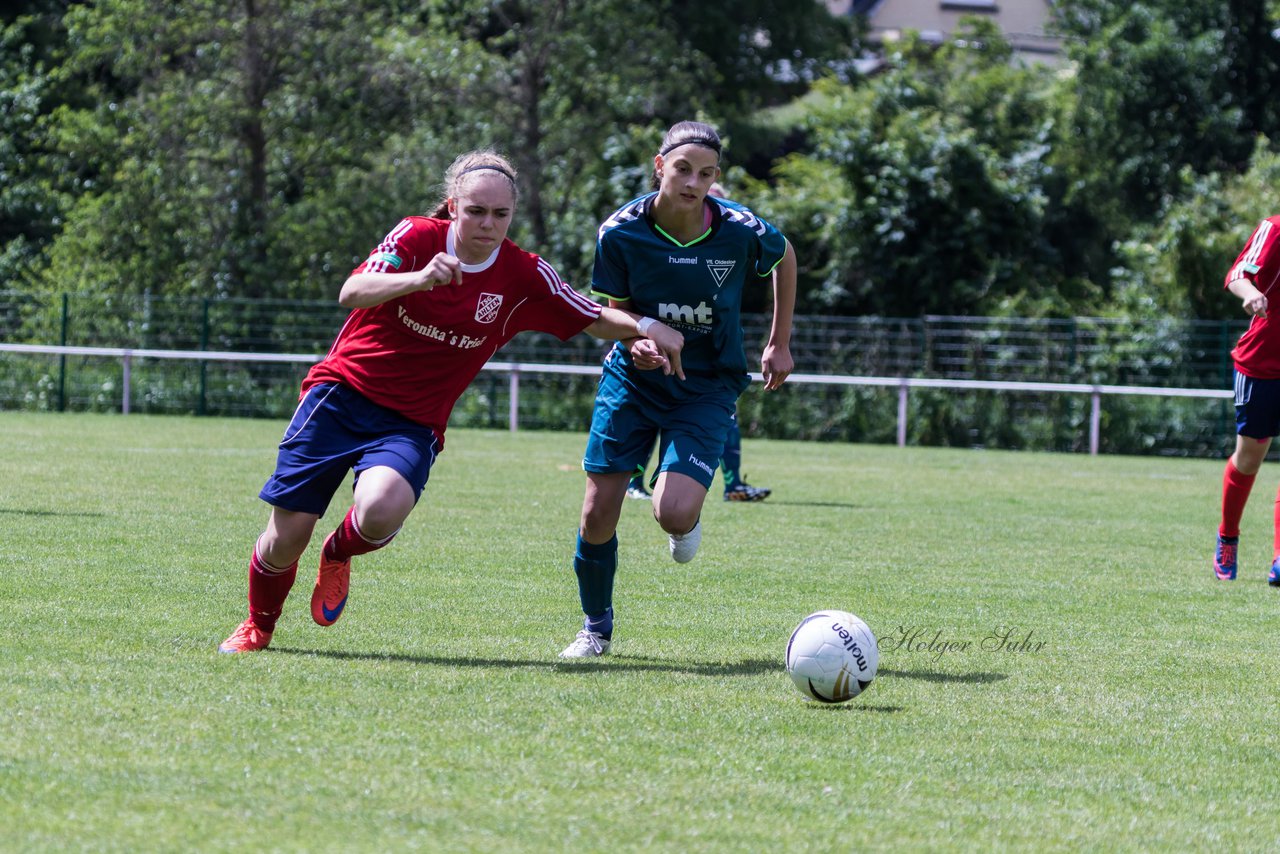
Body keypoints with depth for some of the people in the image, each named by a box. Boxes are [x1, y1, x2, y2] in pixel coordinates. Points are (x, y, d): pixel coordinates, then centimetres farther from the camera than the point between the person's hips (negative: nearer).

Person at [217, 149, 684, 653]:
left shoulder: (524, 277, -4)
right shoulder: (416, 237, -11)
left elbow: (595, 318, 6)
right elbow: (352, 293, -26)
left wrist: (645, 327, -14)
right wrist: (419, 279, -43)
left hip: (412, 423, 1)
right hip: (343, 391, -1)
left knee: (381, 512, -31)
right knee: (285, 539, -5)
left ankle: (339, 554, 7)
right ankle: (259, 625, 27)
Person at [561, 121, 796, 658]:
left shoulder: (742, 231, -17)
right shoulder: (621, 232, -16)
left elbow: (785, 258, 6)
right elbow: (615, 310, -3)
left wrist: (779, 345, 9)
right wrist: (636, 341, -26)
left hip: (707, 387, -1)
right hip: (632, 378, 1)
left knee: (674, 513, -22)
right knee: (598, 513, -2)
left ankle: (687, 523, 19)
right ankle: (596, 628, 23)